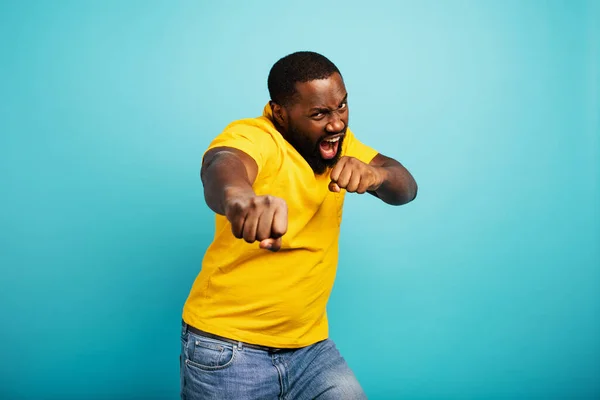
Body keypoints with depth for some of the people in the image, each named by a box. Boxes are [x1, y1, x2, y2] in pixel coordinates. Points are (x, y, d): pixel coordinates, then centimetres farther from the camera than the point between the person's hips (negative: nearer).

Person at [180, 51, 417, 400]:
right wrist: (238, 195, -64)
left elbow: (406, 188, -4)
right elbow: (221, 165, -40)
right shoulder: (252, 137, -17)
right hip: (227, 348, -5)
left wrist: (374, 173, -28)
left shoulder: (335, 140, 4)